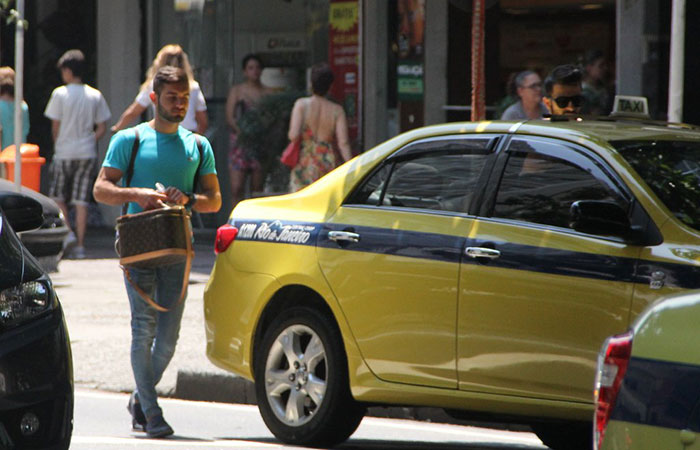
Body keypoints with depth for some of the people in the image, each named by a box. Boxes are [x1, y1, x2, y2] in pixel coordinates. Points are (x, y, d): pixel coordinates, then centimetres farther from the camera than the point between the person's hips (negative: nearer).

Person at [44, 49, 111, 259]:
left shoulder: (60, 93, -7)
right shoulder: (95, 96, 4)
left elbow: (55, 126, -4)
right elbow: (102, 128, 4)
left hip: (64, 154, -3)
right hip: (88, 155, 3)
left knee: (58, 196, 12)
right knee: (81, 201, 5)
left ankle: (68, 232, -7)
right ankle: (80, 245, 2)